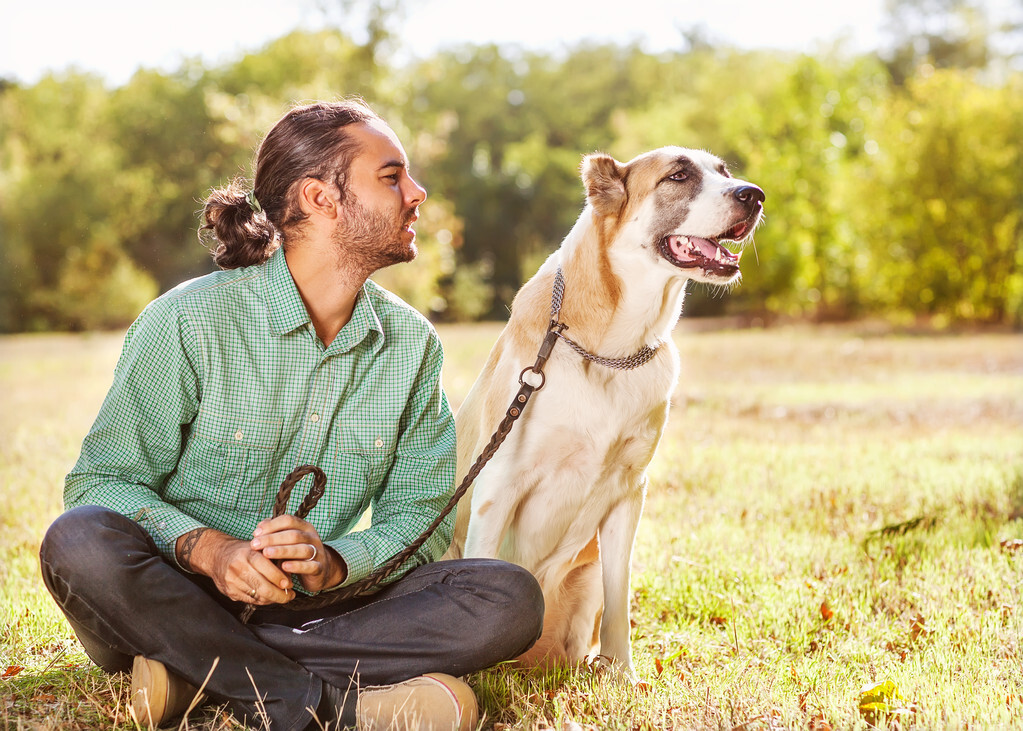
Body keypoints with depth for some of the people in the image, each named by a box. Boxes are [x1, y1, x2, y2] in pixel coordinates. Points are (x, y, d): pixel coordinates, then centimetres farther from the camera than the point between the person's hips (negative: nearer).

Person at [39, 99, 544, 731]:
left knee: (512, 599, -19)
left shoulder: (412, 342, 3)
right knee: (82, 541, -34)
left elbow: (421, 512, 4)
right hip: (181, 600, -3)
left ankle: (200, 669, -24)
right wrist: (207, 549, -27)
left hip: (313, 606, 3)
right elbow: (101, 481, -8)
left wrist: (336, 562, -19)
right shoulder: (190, 321, -9)